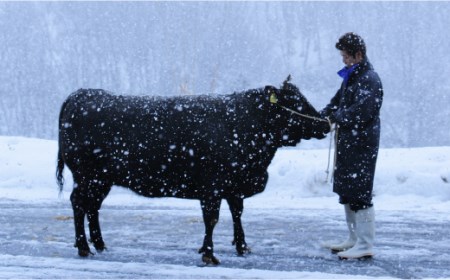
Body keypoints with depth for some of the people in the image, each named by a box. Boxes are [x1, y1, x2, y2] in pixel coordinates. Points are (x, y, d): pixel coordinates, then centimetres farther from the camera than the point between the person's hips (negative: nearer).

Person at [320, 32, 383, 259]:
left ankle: (365, 245, -6)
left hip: (361, 145, -10)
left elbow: (359, 113, -23)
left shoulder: (369, 80, -15)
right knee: (346, 192, 16)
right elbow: (337, 102, 20)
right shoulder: (351, 77, 15)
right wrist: (322, 116, 3)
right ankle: (354, 239, 26)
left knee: (359, 194, -9)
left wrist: (336, 117, -10)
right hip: (347, 142, 10)